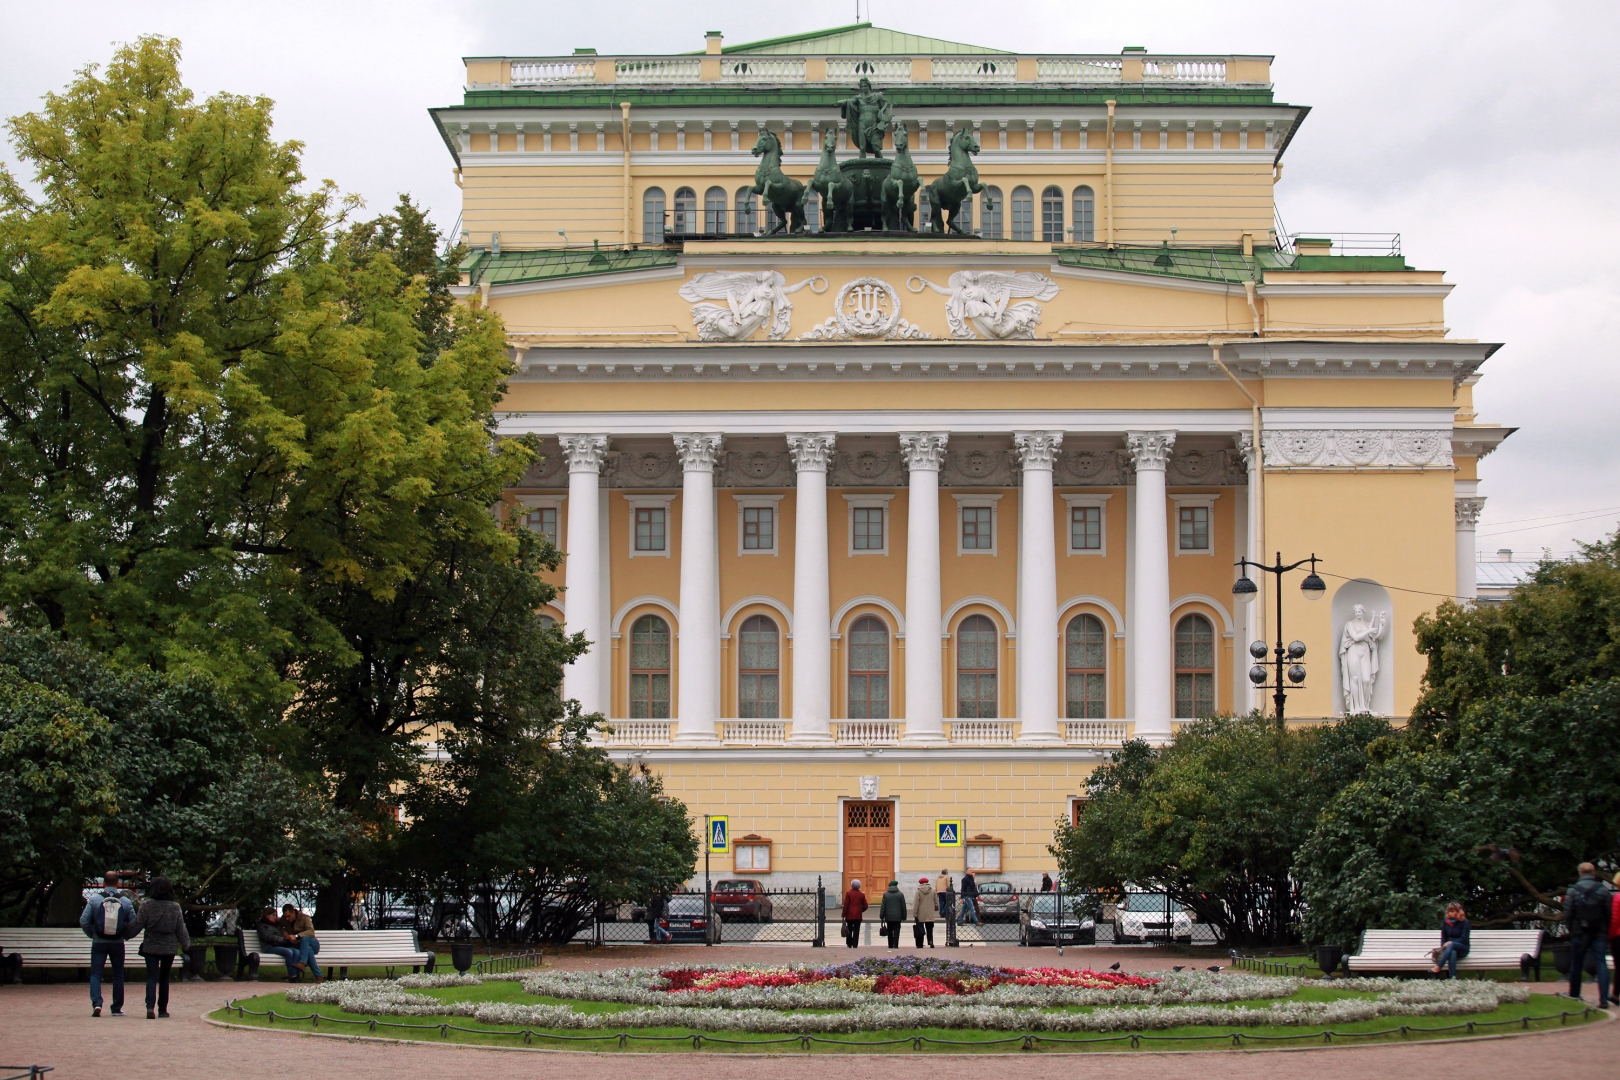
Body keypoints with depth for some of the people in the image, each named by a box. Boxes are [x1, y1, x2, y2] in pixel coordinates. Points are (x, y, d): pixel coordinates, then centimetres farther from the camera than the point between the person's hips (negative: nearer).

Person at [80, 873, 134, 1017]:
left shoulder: (94, 899, -7)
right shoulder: (126, 902, -4)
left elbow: (84, 922, -7)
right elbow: (134, 925, -2)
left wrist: (92, 935, 10)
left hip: (99, 943, -1)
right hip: (118, 944, 1)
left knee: (95, 974, 3)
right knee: (118, 975, 12)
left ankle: (96, 1003, -16)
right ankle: (117, 1008, 14)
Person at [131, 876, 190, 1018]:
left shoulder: (146, 905, -9)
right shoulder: (175, 907, -2)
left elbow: (137, 925, -7)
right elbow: (181, 929, 3)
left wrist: (126, 935, 10)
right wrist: (186, 944, 18)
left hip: (151, 947, -2)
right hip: (169, 948, 2)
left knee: (152, 977, -2)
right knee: (164, 978, 15)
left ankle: (150, 1006, -22)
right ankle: (163, 1010, 17)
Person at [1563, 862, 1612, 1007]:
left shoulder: (1573, 890, -5)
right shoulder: (1603, 889, -3)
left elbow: (1567, 914, -6)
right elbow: (1609, 913, -3)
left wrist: (1571, 930, 9)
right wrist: (1606, 931, 9)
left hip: (1580, 934, 0)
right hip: (1600, 934, 0)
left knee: (1576, 964, 13)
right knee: (1601, 963, -4)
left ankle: (1574, 996, 23)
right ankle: (1603, 999, -15)